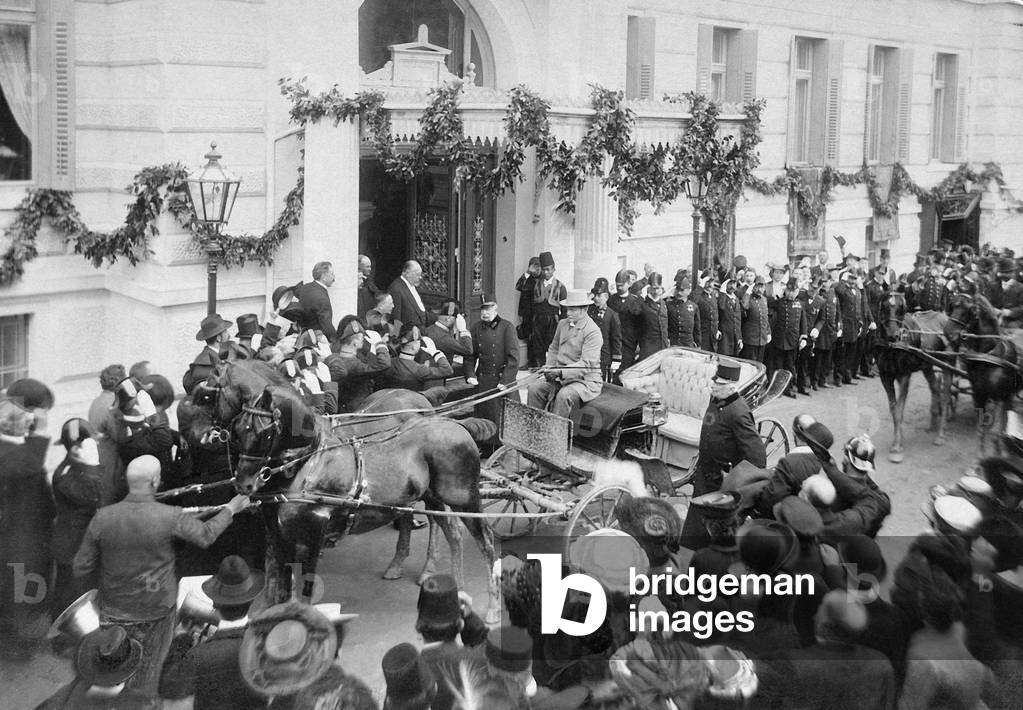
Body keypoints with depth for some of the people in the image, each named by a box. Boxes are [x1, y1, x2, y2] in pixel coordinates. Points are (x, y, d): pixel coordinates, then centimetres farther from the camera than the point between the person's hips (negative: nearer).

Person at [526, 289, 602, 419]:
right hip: (560, 377, 7)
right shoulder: (563, 324, 9)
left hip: (585, 380, -7)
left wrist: (561, 372, -31)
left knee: (564, 395, -35)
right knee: (534, 389, -12)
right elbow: (554, 348, 24)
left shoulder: (593, 332, -15)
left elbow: (586, 364, -22)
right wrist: (550, 367, 4)